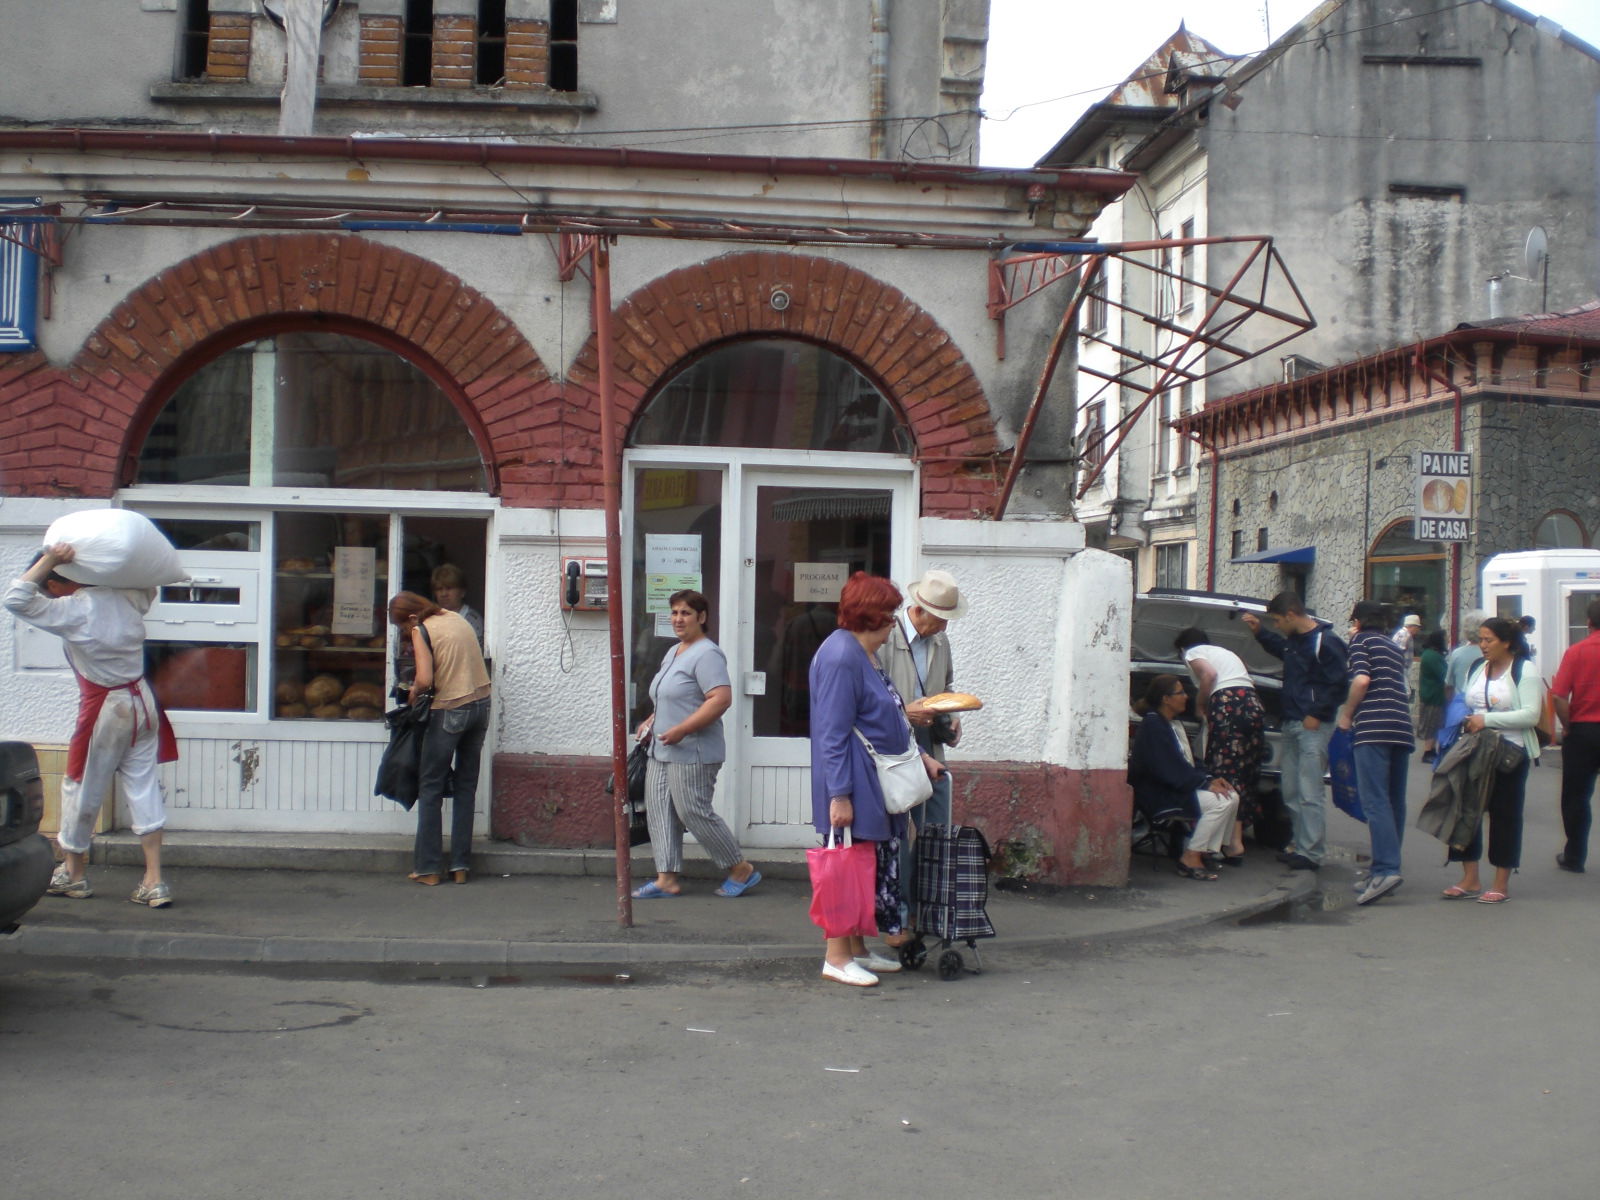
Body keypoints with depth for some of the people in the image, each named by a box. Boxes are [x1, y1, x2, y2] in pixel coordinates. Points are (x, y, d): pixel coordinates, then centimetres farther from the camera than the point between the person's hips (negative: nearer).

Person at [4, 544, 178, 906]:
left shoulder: (72, 610, -17)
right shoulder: (123, 596, 2)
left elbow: (16, 600, -22)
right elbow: (148, 589, 25)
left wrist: (47, 561, -20)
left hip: (105, 710, -6)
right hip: (143, 702, 6)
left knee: (82, 788, 11)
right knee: (143, 786, 7)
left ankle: (73, 874, 26)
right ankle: (154, 881, 5)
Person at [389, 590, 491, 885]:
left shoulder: (421, 631, -8)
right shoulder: (456, 618, 12)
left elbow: (424, 680, -20)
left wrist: (414, 693, 2)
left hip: (451, 710, -7)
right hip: (482, 703, 7)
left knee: (431, 788, 5)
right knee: (466, 786, 12)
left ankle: (428, 868, 6)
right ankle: (461, 866, 13)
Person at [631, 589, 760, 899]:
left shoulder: (706, 654, -14)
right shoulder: (673, 652, 18)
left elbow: (721, 699, -25)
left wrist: (680, 730, -26)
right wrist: (651, 722, 14)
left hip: (692, 754, -10)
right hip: (662, 751, 10)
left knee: (694, 812, -6)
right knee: (659, 811, 5)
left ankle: (741, 870, 7)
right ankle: (667, 879, 8)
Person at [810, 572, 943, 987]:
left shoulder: (864, 654, 16)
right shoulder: (841, 656, -17)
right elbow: (833, 734, -20)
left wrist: (920, 756, 22)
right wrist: (839, 795, -23)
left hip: (878, 782, 11)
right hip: (853, 784, -11)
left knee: (875, 865, 14)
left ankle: (858, 950, 24)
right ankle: (836, 957, 6)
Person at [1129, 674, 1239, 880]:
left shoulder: (1174, 724, 16)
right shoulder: (1153, 725, -15)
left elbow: (1188, 762, 16)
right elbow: (1169, 768, -22)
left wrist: (1211, 778, -1)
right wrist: (1206, 783, -21)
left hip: (1177, 787, 10)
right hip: (1158, 795, -10)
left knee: (1231, 796, -2)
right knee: (1220, 801, -22)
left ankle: (1204, 852, -1)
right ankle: (1190, 858, -16)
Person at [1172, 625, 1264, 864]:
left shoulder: (1192, 653, 11)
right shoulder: (1226, 652, 32)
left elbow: (1209, 673, -9)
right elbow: (1248, 679, 24)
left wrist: (1199, 705, 3)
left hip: (1227, 704, -7)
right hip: (1254, 705, 8)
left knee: (1226, 773, -10)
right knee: (1246, 775, 9)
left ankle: (1234, 843, -18)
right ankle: (1238, 834, 11)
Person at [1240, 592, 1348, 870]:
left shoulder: (1325, 642, -14)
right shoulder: (1295, 639, 14)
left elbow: (1338, 685, -16)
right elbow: (1280, 649, 38)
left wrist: (1317, 715, -16)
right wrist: (1259, 631, 26)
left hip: (1313, 726, -9)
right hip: (1291, 724, 9)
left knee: (1309, 792, -9)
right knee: (1291, 792, 12)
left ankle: (1313, 853, -6)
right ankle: (1301, 846, 20)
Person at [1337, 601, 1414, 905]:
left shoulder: (1361, 640, 5)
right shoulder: (1395, 648, 25)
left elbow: (1362, 679, -9)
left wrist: (1346, 715, 1)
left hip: (1374, 726, -7)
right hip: (1402, 727, 7)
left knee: (1375, 801, -14)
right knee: (1394, 802, 10)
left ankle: (1386, 869, -25)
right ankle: (1388, 866, 13)